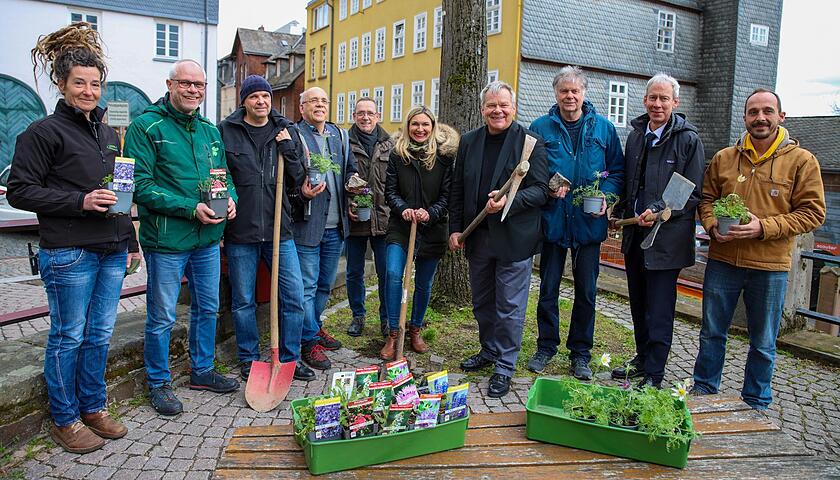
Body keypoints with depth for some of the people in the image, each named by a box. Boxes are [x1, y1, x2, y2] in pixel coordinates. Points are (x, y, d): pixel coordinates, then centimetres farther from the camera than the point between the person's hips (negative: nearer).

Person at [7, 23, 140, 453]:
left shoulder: (108, 134, 15)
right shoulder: (43, 132, -5)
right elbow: (19, 191, -7)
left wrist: (130, 241, 17)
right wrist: (80, 201, -18)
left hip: (111, 252, 6)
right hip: (68, 254, -6)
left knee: (99, 335, 13)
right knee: (68, 337, 5)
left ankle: (93, 408, 29)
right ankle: (64, 420, 21)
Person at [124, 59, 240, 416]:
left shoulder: (210, 131, 11)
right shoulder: (146, 127, -9)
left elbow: (225, 175, 18)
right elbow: (141, 185, -15)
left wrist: (230, 198, -5)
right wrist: (190, 208, -23)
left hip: (208, 239, 7)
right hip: (166, 241, -6)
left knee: (207, 308, 17)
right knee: (162, 317, 6)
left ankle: (202, 370, 35)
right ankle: (158, 382, 25)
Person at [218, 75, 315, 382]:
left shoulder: (286, 131, 7)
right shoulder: (225, 132, 0)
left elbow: (298, 181, 5)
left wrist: (288, 149, -8)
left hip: (279, 228, 2)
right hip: (239, 230, -2)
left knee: (294, 295, 5)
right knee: (243, 301, 9)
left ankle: (290, 358, 22)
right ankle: (249, 360, 27)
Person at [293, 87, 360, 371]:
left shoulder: (340, 136, 14)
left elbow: (351, 169, 25)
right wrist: (302, 192, -25)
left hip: (336, 225, 7)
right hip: (307, 224, -6)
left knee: (326, 283, 18)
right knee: (307, 285, 0)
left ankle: (314, 326, 36)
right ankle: (309, 342, 11)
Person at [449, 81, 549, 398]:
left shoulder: (531, 142, -6)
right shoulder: (469, 142, 8)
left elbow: (540, 190, -9)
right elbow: (458, 190, 11)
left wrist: (509, 201, -25)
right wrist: (455, 228, 5)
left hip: (514, 238, -5)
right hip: (478, 237, 5)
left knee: (510, 306, 3)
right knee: (482, 302, 17)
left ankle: (505, 366, 17)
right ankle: (489, 351, 37)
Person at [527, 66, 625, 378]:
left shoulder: (603, 128, 5)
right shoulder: (540, 127, 2)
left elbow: (617, 170, 8)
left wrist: (606, 195, -9)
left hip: (589, 222, 1)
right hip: (552, 220, 0)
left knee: (586, 291, 8)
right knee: (548, 288, 9)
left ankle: (580, 353, 22)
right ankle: (546, 347, 26)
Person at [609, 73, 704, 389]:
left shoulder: (688, 140, -7)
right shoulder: (636, 135, 11)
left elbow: (694, 193, -9)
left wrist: (659, 211, -20)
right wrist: (620, 212, 8)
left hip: (666, 238, -6)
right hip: (634, 233, 7)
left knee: (659, 310, -2)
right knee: (638, 304, 17)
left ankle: (653, 376, 10)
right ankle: (642, 359, 34)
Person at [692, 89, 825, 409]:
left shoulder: (802, 161, -3)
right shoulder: (723, 158, 6)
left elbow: (812, 212, -6)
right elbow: (706, 198, 12)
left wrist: (764, 227, -18)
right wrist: (712, 226, -8)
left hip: (770, 266, -2)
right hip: (722, 260, 2)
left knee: (763, 343, 11)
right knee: (711, 332, 13)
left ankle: (756, 403, 29)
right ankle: (703, 389, 31)